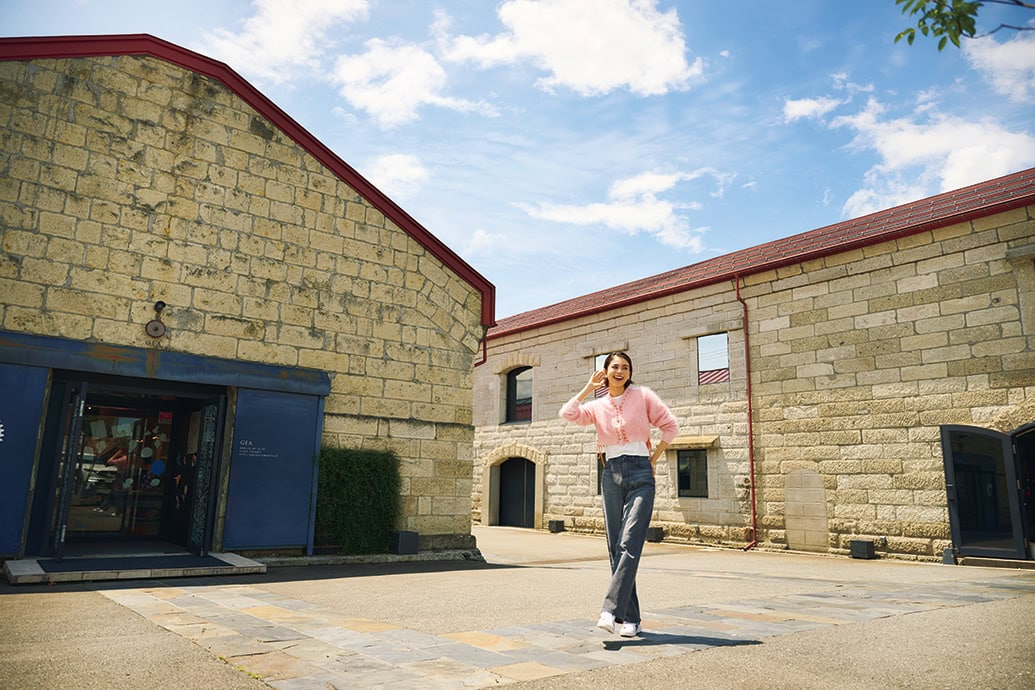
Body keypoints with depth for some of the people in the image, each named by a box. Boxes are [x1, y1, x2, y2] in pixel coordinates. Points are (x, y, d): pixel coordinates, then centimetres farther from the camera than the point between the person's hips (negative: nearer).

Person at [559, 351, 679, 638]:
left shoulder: (643, 396, 3)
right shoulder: (597, 406, 11)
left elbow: (670, 426, 7)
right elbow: (568, 413, -7)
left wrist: (653, 459, 5)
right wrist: (589, 387, 3)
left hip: (640, 474, -3)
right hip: (611, 475, 4)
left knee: (629, 544, -16)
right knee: (615, 547, 1)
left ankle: (610, 610, -19)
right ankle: (630, 618, 8)